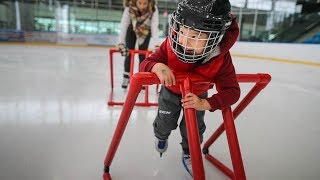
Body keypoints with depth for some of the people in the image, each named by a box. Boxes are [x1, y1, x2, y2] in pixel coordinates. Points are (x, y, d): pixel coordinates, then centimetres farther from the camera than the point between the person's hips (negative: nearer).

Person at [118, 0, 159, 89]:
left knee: (142, 55, -2)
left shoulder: (153, 9, -34)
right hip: (131, 30, 0)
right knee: (129, 53, -2)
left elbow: (154, 27, -39)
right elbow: (123, 25, -38)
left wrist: (156, 45, -50)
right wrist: (121, 43, -49)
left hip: (146, 31, 0)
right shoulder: (129, 8, -34)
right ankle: (126, 77, 13)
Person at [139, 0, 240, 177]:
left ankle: (188, 154, 38)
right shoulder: (171, 45, -35)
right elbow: (145, 63, -30)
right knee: (165, 121, 7)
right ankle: (161, 136, 48)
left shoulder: (221, 59, -35)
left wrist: (205, 104, -45)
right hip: (171, 89, 0)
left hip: (198, 95, 0)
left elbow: (232, 92, -31)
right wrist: (157, 66, -55)